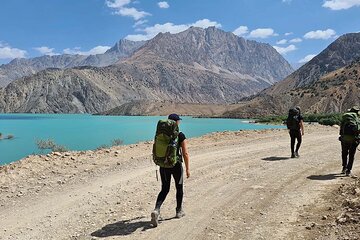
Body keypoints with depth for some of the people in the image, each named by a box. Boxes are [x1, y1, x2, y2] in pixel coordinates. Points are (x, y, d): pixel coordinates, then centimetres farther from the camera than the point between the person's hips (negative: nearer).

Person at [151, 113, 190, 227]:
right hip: (176, 165, -3)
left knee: (164, 190, 11)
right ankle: (179, 211, 31)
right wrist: (188, 169, -5)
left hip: (164, 165, 4)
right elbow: (185, 153, -11)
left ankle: (156, 210, -10)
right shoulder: (180, 135, -10)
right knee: (179, 188, 18)